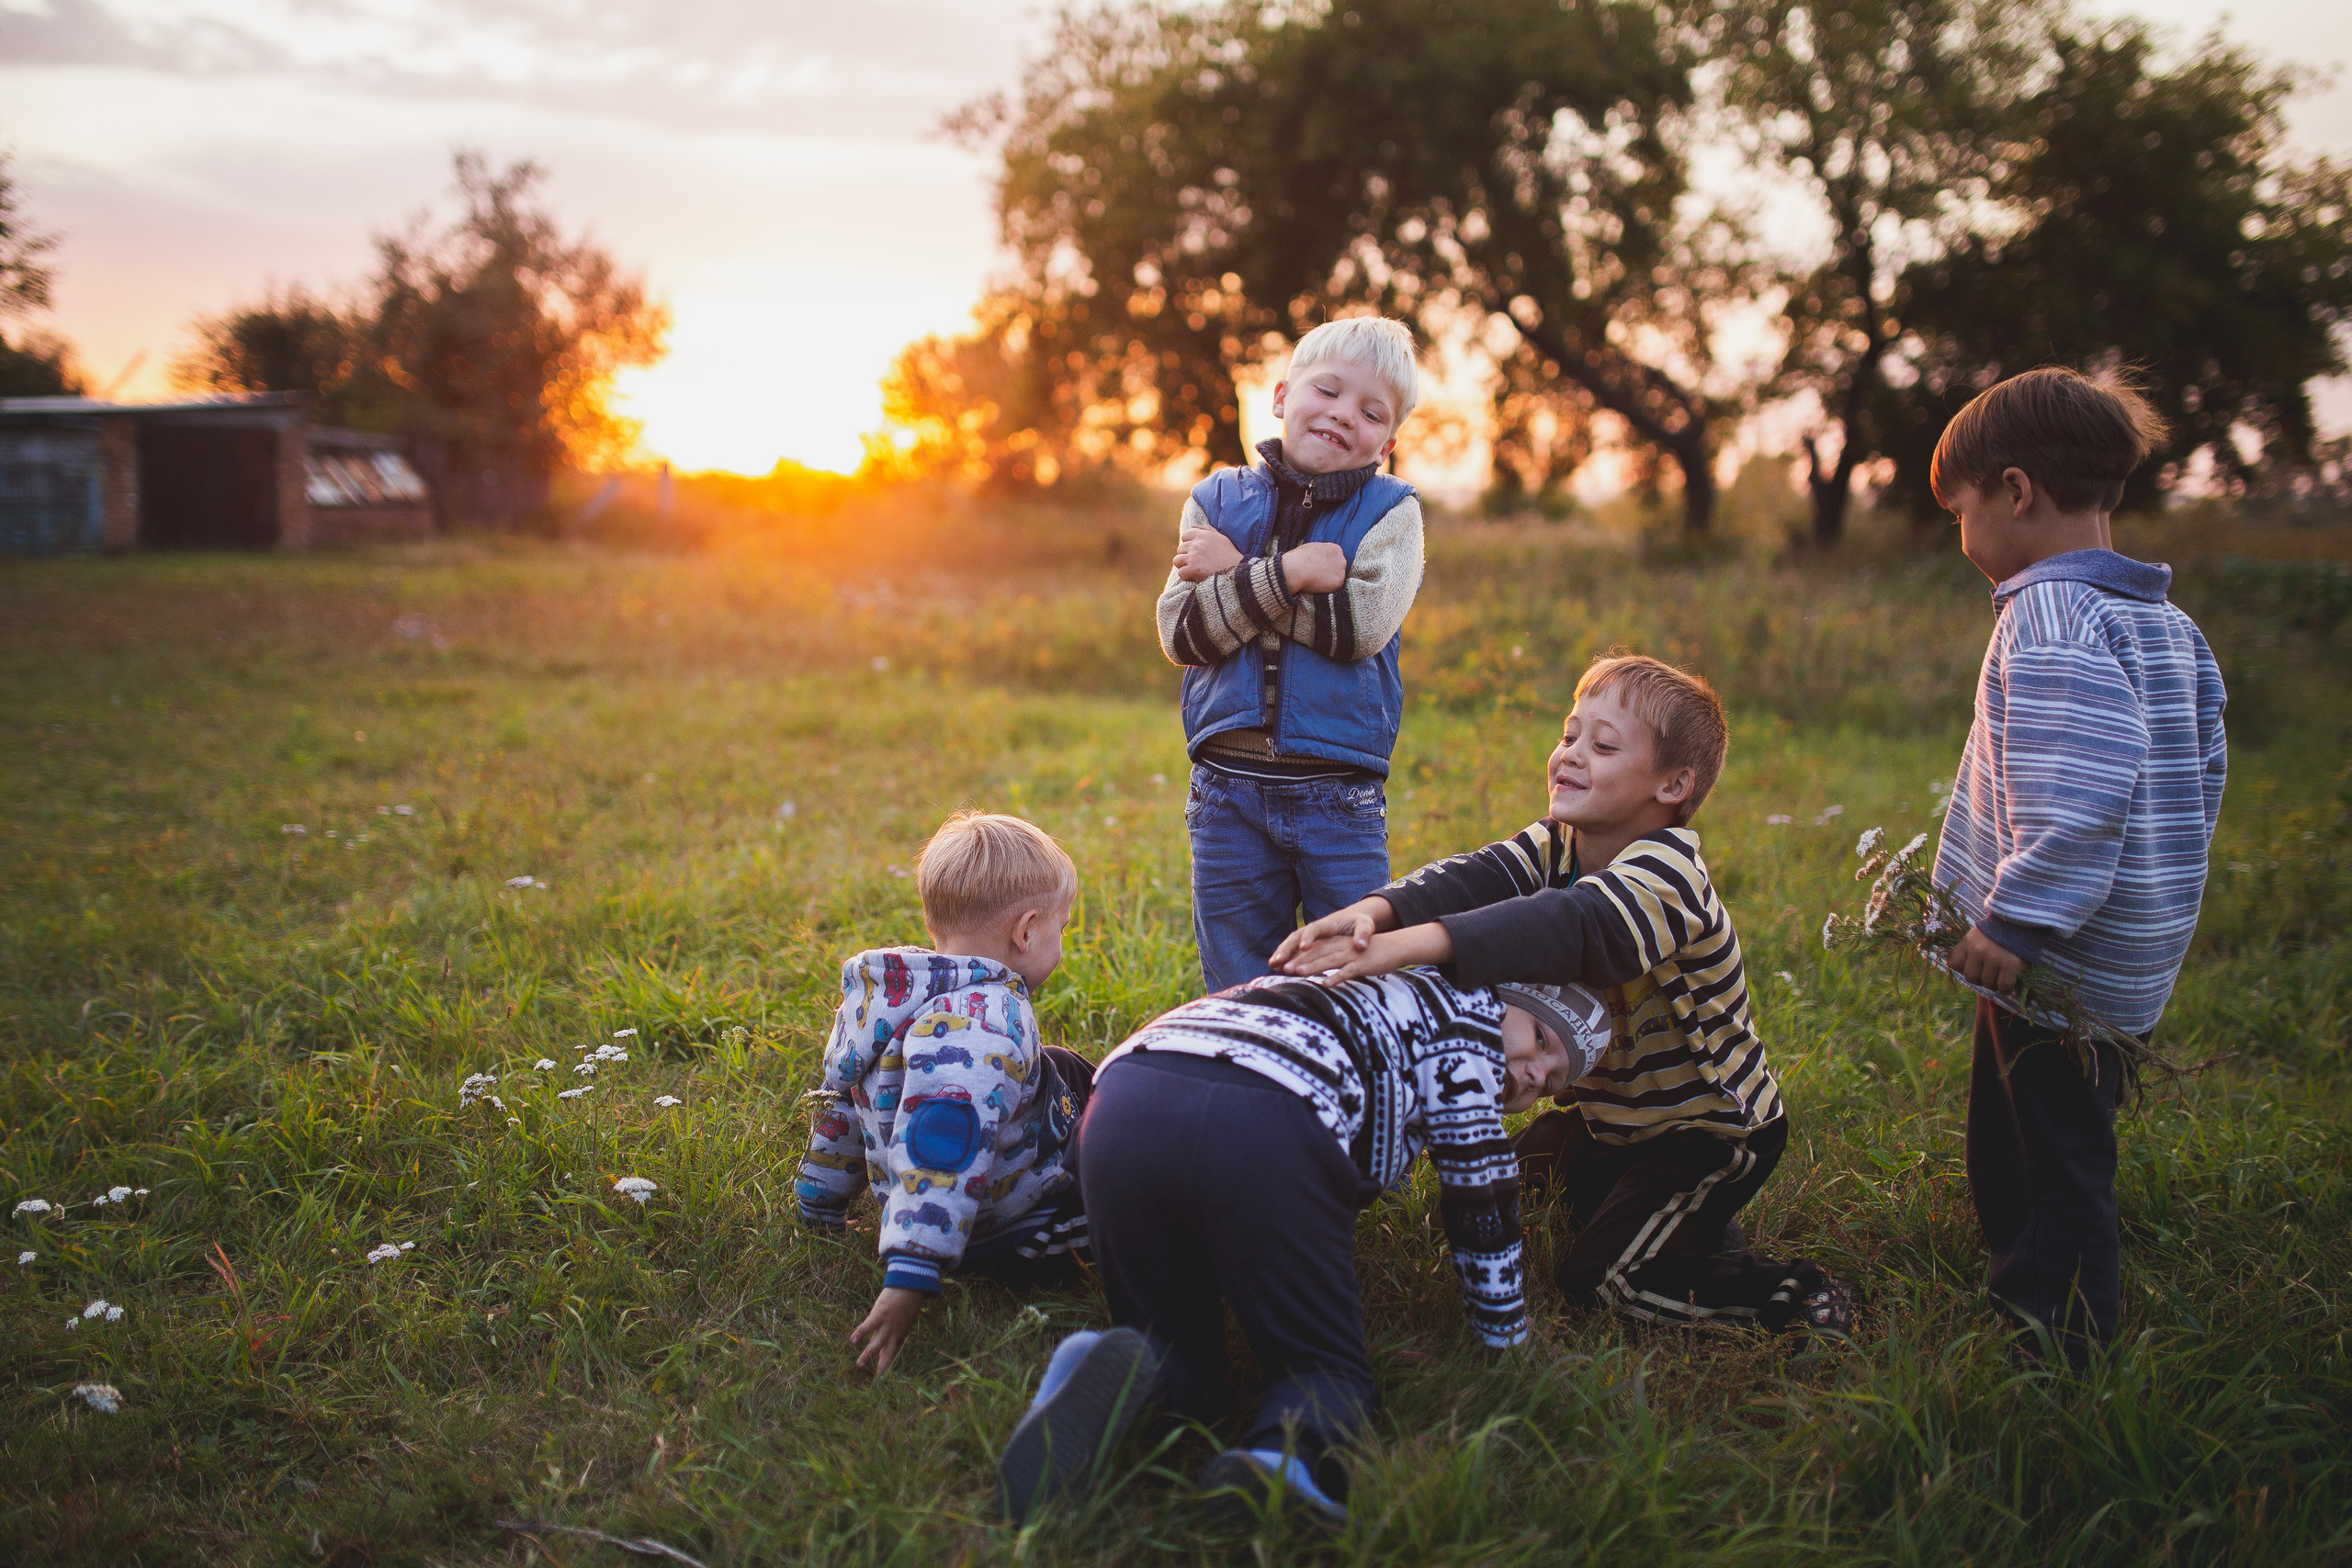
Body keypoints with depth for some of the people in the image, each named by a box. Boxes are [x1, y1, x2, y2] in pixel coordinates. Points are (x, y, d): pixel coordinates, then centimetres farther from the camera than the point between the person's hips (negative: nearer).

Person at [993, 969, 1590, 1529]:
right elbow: (1481, 1205, 22)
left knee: (1177, 1350, 19)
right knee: (1329, 1365, 9)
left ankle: (1113, 1375, -15)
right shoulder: (1468, 1012, 24)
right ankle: (1286, 1455, -24)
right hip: (1266, 1124, -6)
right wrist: (1506, 1351, 31)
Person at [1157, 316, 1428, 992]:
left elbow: (1363, 625, -17)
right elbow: (1182, 633, -6)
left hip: (1340, 797, -2)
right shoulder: (1218, 500, 6)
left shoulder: (1390, 511, 1)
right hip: (1228, 792, 2)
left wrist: (1235, 573, -11)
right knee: (1236, 992, 11)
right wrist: (1286, 572, -17)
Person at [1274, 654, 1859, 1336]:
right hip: (1620, 1111, 9)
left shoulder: (1668, 873, -30)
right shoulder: (1556, 846, -5)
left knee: (1596, 1276, -12)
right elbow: (1472, 878, -24)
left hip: (1715, 1126, -9)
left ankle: (1790, 1293, 1)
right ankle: (1688, 1213, 33)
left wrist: (1408, 944, -61)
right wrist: (1373, 911, -46)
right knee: (1537, 1154, 27)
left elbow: (1572, 927, -50)